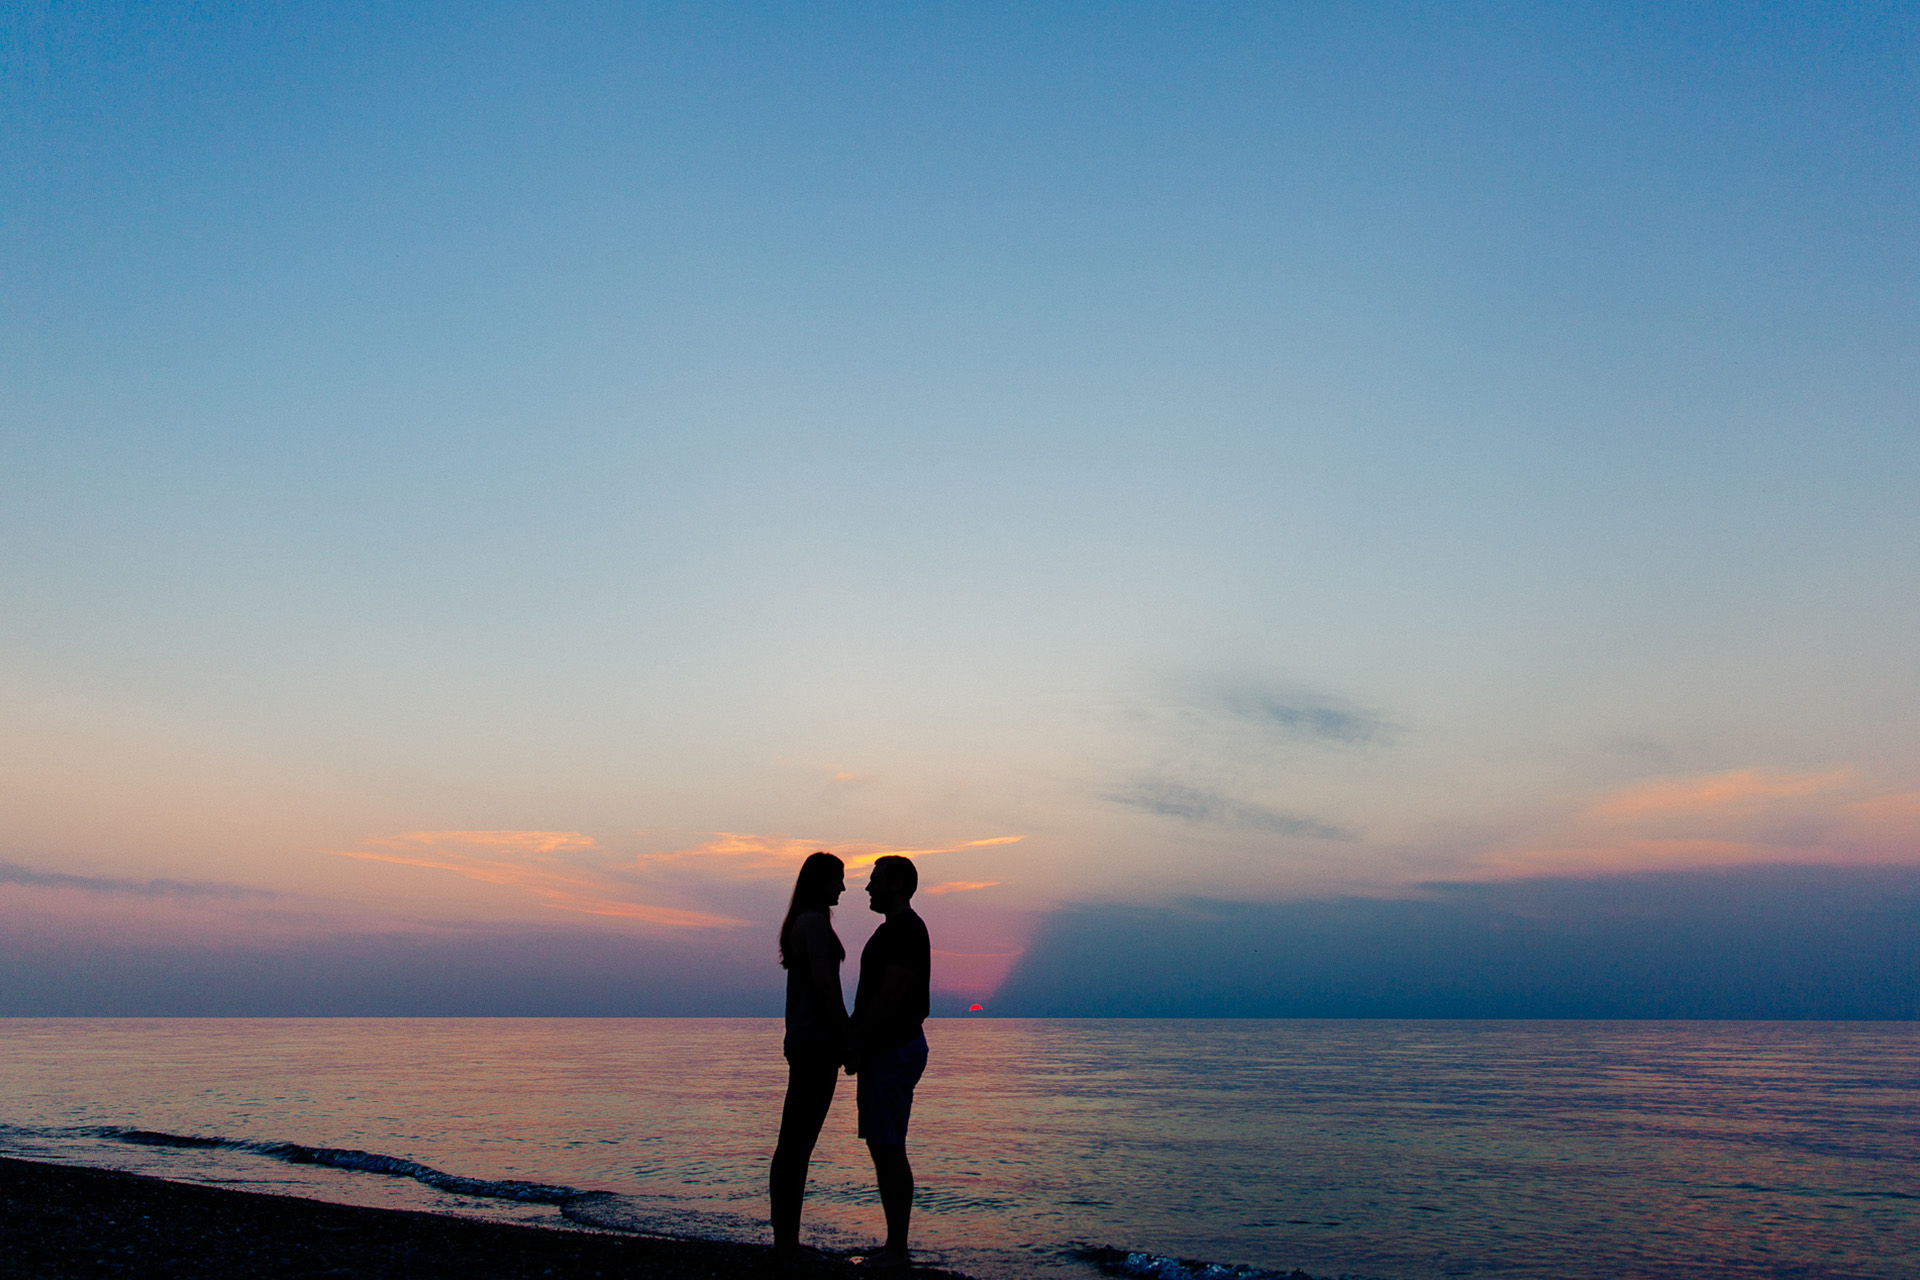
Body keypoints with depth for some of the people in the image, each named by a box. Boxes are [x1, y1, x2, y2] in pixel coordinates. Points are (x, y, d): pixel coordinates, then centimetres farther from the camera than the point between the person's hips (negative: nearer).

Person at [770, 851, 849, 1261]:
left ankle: (785, 1240, 19)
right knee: (798, 1144, -5)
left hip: (801, 1040, 10)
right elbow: (824, 984, -19)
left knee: (792, 1144, 12)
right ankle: (788, 1242, 1)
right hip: (818, 1041, -10)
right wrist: (849, 1038, -15)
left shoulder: (797, 923, 17)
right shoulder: (815, 921, -13)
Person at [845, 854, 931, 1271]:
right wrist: (854, 1039, 17)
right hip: (884, 1050, 10)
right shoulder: (893, 929, 18)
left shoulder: (905, 929, -14)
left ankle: (896, 1249, -1)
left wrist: (855, 1042, -17)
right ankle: (893, 1246, 17)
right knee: (882, 1147, 12)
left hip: (894, 1050, -10)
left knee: (888, 1149, -7)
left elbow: (891, 994, -21)